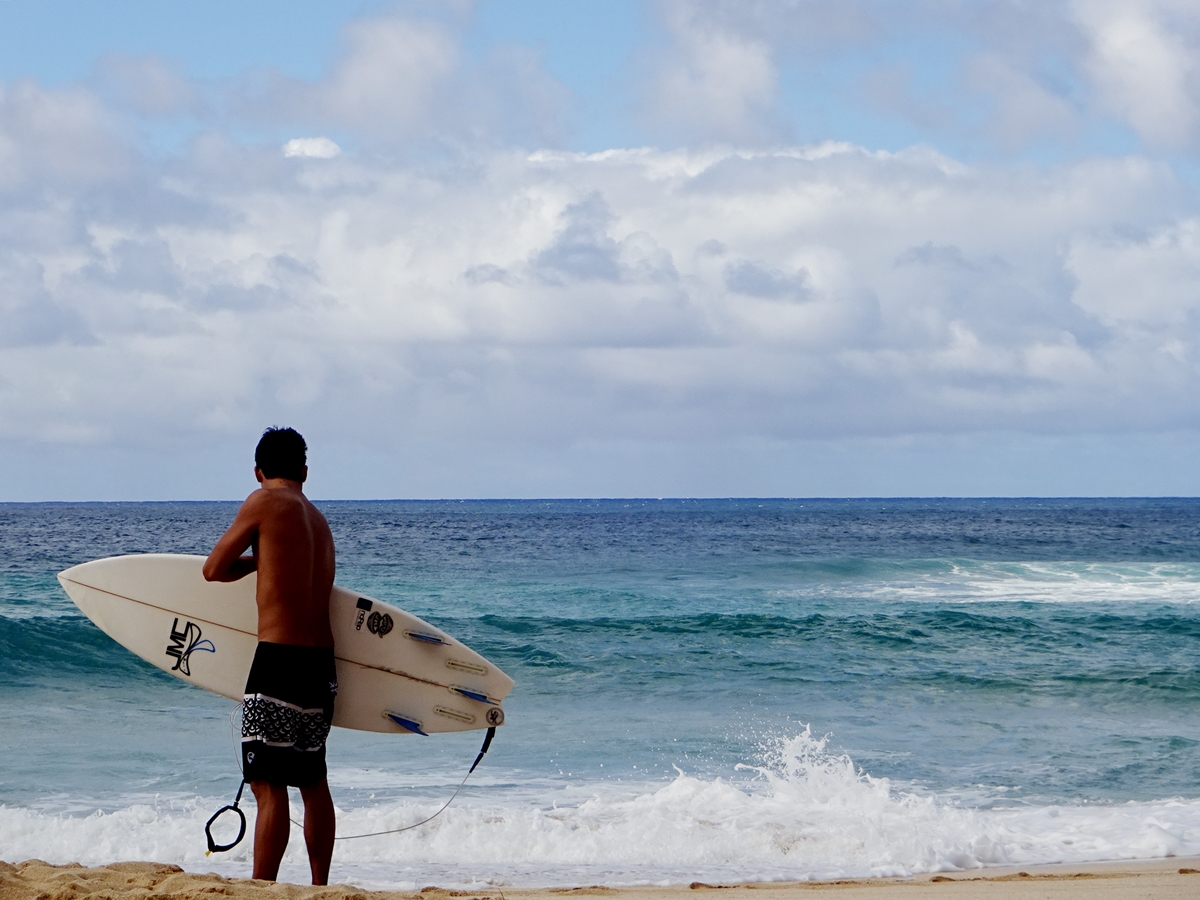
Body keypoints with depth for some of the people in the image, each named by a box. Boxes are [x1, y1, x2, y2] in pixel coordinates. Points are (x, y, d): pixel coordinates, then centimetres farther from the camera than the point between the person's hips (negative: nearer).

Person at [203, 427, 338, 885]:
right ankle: (320, 889, 24)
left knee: (269, 785, -8)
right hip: (322, 662, 8)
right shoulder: (319, 520, 15)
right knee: (313, 781, 18)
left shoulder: (264, 502, -5)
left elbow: (213, 569, 1)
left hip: (279, 658, -8)